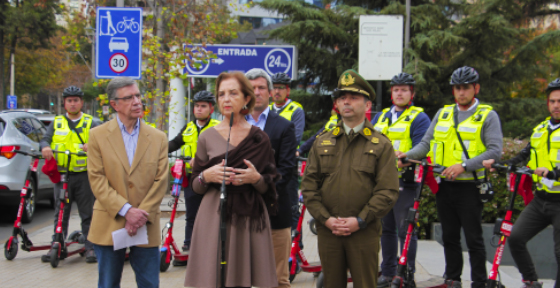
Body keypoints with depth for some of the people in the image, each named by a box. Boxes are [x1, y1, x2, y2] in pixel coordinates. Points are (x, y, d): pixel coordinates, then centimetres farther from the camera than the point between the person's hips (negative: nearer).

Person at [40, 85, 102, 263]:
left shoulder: (91, 123, 8)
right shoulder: (56, 123, 15)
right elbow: (46, 138, 7)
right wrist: (45, 147, -17)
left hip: (84, 175, -2)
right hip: (61, 174, 2)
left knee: (87, 213, 1)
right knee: (60, 213, 6)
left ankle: (91, 247, 7)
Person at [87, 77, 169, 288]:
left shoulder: (158, 138, 7)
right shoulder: (98, 135, 3)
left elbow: (161, 181, 1)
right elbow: (97, 179, -5)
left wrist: (142, 215, -10)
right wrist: (126, 210, -14)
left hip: (145, 228, 1)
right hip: (108, 227, -1)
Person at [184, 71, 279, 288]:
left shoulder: (259, 138, 7)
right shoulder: (207, 137, 7)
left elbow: (269, 187, 9)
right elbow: (195, 186, 9)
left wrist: (256, 178, -11)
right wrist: (207, 176, -11)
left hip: (249, 220, 0)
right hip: (214, 219, 0)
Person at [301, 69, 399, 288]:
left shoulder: (381, 145, 2)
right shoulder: (322, 142, 11)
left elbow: (388, 190, -5)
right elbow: (308, 185, 6)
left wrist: (360, 221, -12)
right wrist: (325, 218, -6)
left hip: (364, 232, -2)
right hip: (327, 231, 3)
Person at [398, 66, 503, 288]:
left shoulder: (487, 115, -1)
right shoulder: (443, 113, 13)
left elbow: (495, 151, -11)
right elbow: (426, 143, 12)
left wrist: (464, 165, -21)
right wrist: (408, 155, -6)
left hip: (469, 187, -4)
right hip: (444, 185, 5)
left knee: (473, 238, 0)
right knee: (449, 236, 12)